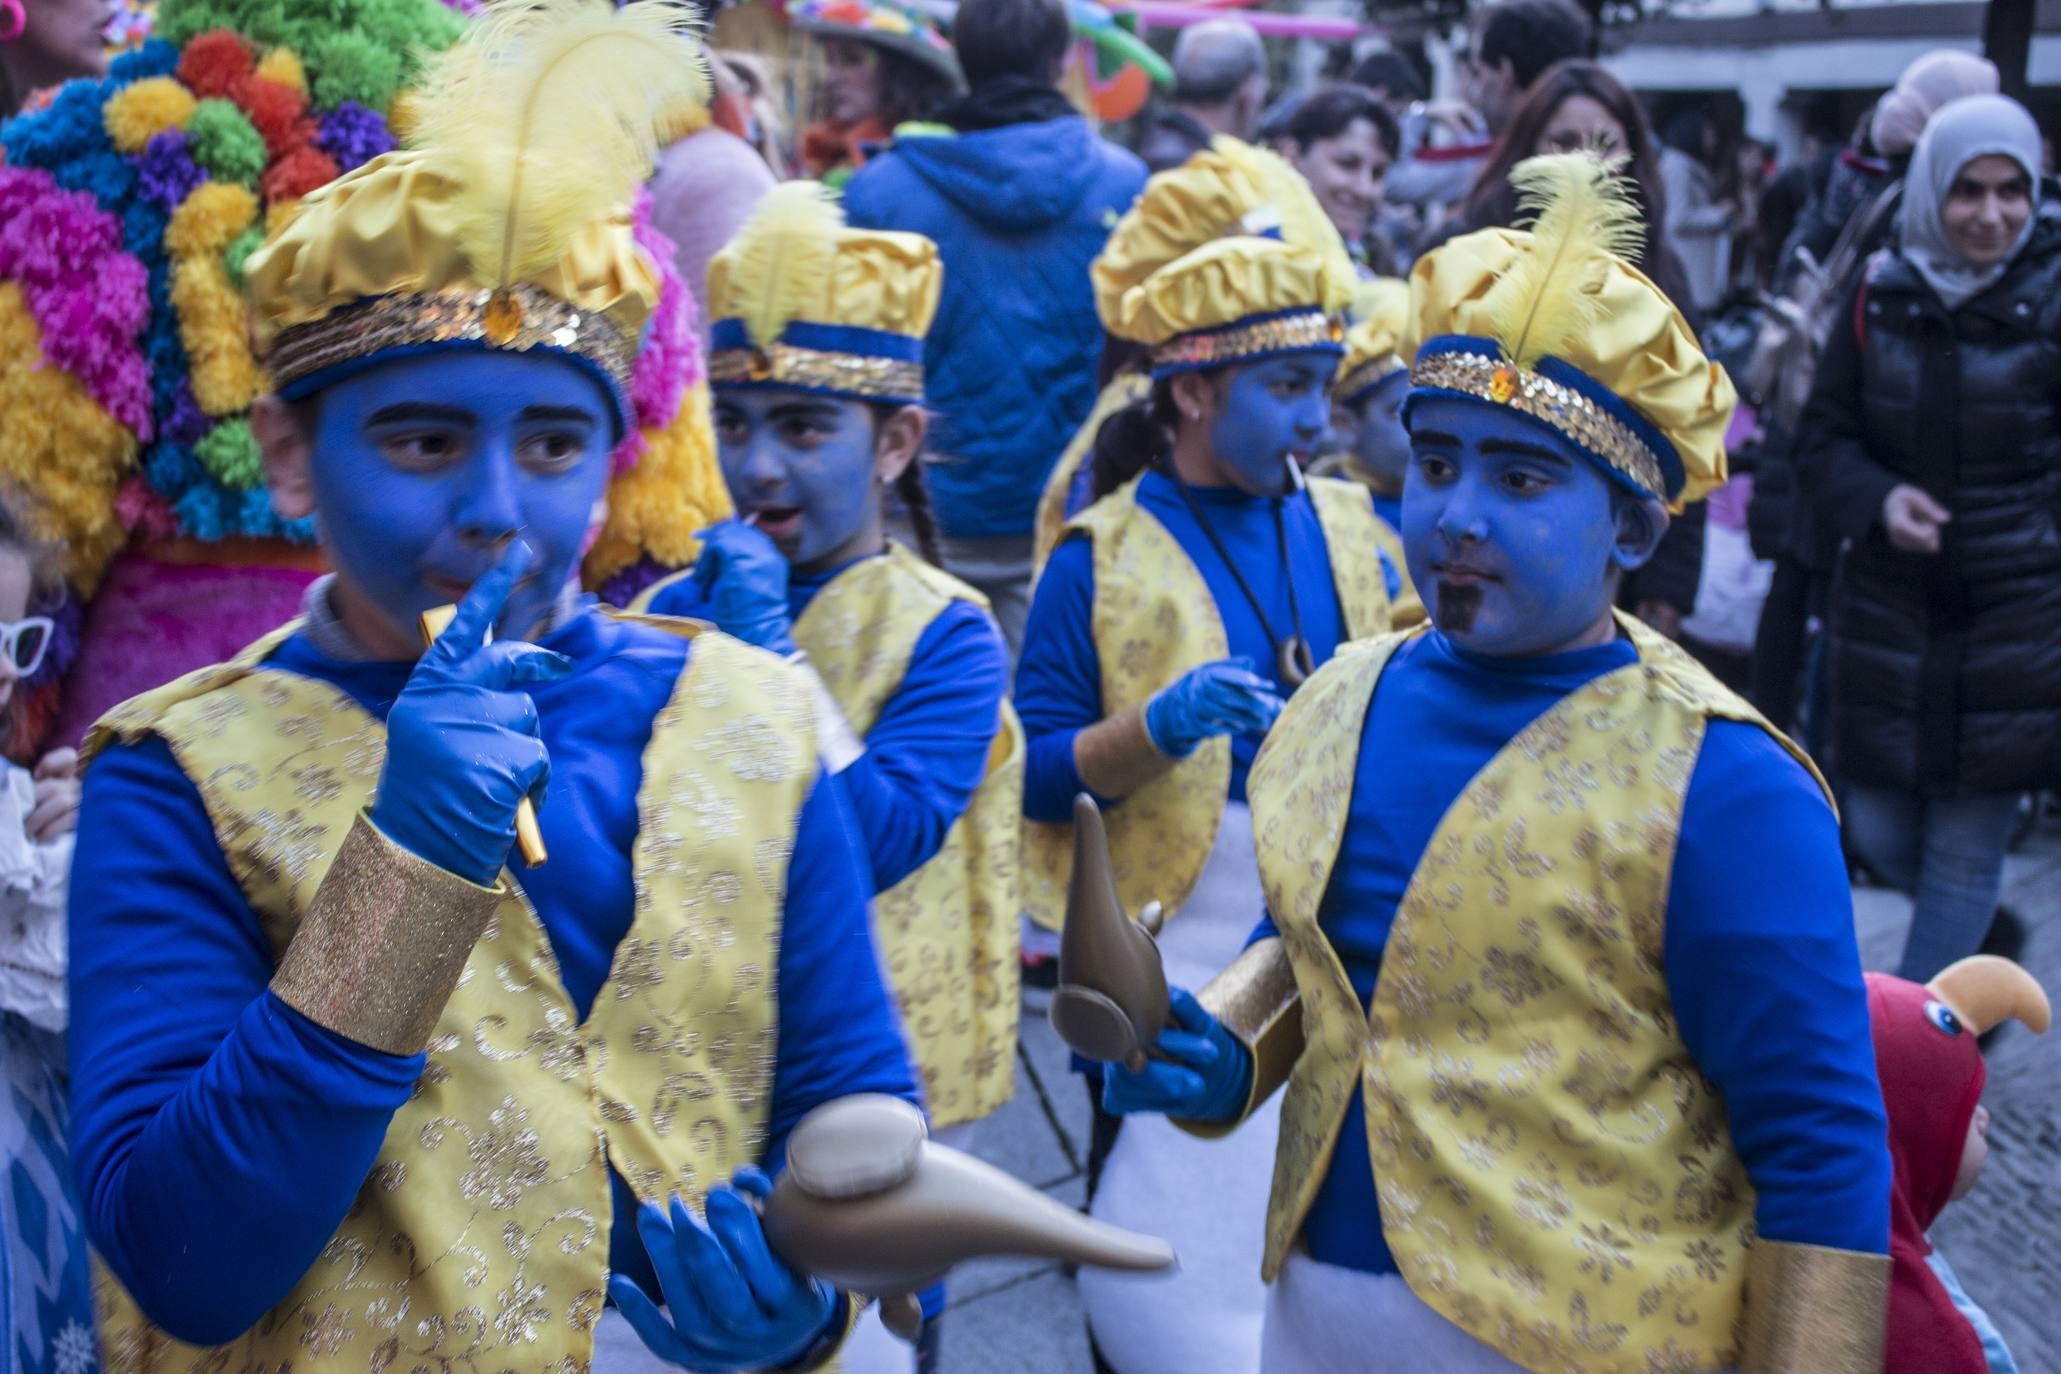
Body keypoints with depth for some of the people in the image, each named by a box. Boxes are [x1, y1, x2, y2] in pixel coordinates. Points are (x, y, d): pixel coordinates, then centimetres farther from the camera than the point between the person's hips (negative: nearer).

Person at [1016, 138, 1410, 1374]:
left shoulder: (1352, 528, 3)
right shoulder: (1103, 556, -7)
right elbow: (1039, 780, -7)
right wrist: (1158, 726, -22)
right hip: (1173, 956, -3)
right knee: (1164, 1241, 8)